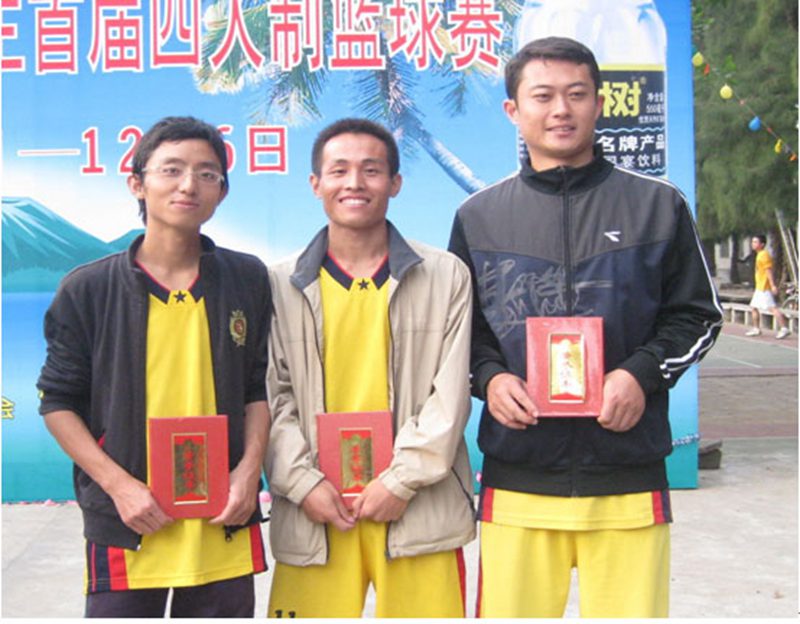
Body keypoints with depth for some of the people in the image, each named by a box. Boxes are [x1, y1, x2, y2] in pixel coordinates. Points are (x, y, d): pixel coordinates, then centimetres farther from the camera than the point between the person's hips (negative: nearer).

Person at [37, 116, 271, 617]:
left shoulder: (248, 280, 4)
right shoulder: (87, 289, -2)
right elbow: (59, 402, 1)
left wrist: (250, 469, -4)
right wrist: (119, 484, -10)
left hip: (224, 527, 2)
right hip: (125, 527, -1)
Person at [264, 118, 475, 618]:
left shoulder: (446, 275, 5)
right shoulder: (282, 285, 8)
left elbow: (450, 394, 0)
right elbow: (272, 396, 5)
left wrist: (402, 480, -7)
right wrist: (303, 483, -7)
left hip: (419, 508, 0)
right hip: (314, 510, 1)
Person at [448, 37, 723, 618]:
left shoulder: (658, 204, 6)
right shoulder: (479, 216, 10)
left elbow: (698, 313, 9)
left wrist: (643, 373, -8)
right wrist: (488, 378, -5)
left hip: (629, 478, 0)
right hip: (517, 479, 1)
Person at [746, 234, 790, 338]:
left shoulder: (764, 255, -14)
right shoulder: (759, 255, 17)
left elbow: (769, 271, -20)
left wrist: (773, 285, -24)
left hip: (764, 288, -11)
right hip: (759, 288, 11)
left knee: (772, 307, -13)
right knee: (754, 307, 14)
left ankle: (784, 329, -13)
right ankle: (756, 329, 21)